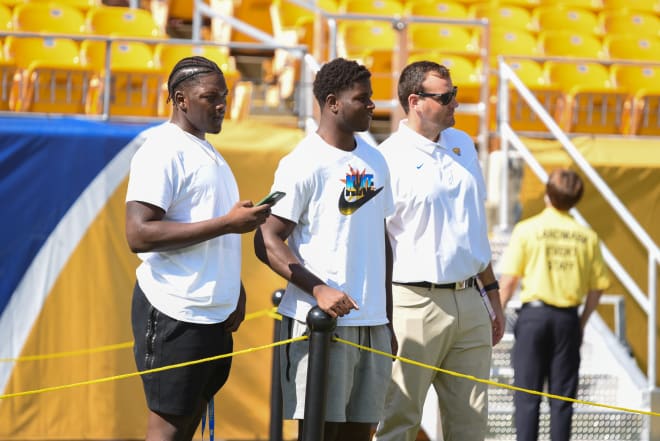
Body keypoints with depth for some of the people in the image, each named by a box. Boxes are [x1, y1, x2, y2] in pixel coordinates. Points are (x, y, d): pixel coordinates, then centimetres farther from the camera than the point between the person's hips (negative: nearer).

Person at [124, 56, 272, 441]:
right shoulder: (163, 150, -11)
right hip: (175, 315, -9)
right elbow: (139, 234, -21)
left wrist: (234, 289, 14)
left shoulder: (207, 152, 18)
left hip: (214, 315, 9)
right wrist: (228, 223, -21)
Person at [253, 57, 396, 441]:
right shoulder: (303, 164, -8)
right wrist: (318, 289, -21)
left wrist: (388, 316, 19)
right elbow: (267, 241, -11)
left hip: (372, 322, 7)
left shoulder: (375, 161, 15)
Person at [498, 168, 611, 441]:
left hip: (534, 315, -2)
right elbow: (597, 287, 4)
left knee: (527, 395, 2)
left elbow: (509, 280, -7)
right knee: (562, 396, 7)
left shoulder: (526, 230, -6)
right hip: (568, 318, 2)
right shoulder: (586, 236, 2)